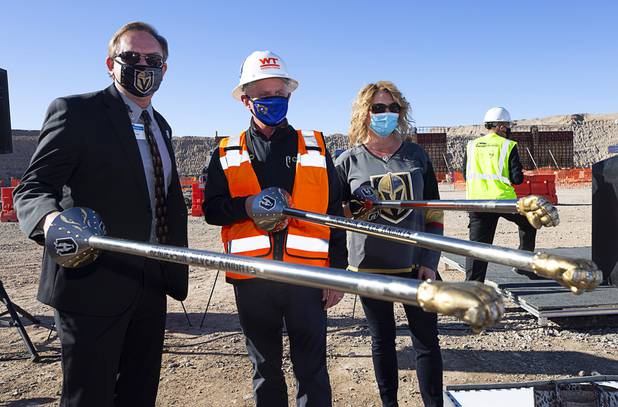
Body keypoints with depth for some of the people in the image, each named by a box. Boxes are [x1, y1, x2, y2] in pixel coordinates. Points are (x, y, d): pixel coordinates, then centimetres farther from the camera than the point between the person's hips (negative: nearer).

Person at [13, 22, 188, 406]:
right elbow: (32, 187, -11)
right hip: (94, 284, -6)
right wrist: (49, 219, -34)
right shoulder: (76, 112, -7)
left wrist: (175, 268, 14)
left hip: (152, 285, 7)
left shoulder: (160, 125, 14)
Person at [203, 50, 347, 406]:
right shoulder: (226, 154, 7)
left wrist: (337, 273, 1)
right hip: (252, 281, 1)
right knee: (265, 370, 18)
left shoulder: (315, 147, 6)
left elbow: (334, 214, 5)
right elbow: (212, 209, 4)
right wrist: (247, 206, -16)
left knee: (312, 371, 9)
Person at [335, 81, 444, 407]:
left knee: (427, 341, 7)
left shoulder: (416, 155, 3)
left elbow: (434, 213, 5)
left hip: (416, 266, 1)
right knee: (383, 340, 14)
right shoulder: (348, 162, -2)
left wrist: (430, 262, -2)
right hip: (370, 269, -1)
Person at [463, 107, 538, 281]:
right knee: (528, 224, 25)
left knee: (477, 244, 5)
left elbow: (465, 175, 12)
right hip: (503, 199, -3)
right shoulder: (508, 146, -3)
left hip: (476, 201, 3)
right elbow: (517, 179, -6)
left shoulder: (472, 146, 8)